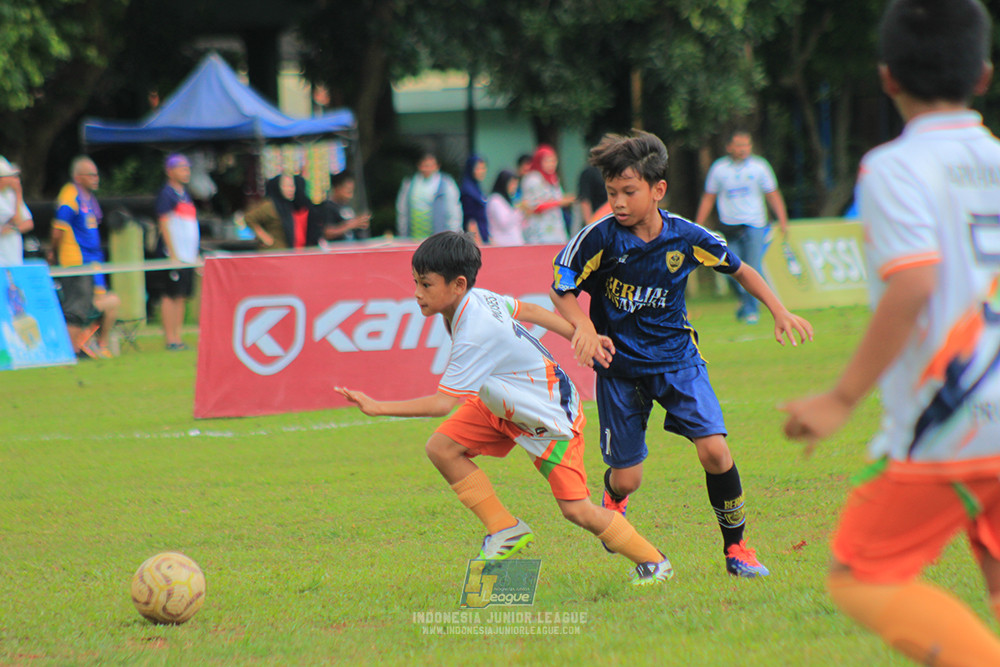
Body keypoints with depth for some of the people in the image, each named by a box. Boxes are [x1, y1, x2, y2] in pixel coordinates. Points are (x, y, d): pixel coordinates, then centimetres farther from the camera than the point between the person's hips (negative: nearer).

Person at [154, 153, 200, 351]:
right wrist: (173, 255, -17)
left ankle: (177, 337, 11)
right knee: (171, 295, -7)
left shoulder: (185, 194, 18)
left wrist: (196, 255, 19)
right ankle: (170, 339, -6)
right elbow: (164, 225, -12)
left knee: (182, 297, 8)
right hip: (172, 254, -8)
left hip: (188, 257, 8)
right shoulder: (167, 194, -7)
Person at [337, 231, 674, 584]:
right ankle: (506, 529, 8)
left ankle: (652, 560, 13)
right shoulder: (475, 298, -10)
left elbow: (443, 402, -33)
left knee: (576, 509, -8)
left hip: (550, 414, -9)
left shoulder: (475, 335, -35)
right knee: (441, 447, -6)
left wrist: (378, 407, -33)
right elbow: (527, 310, 6)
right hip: (504, 403, 9)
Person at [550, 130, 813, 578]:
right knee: (626, 479, 0)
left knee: (714, 448, -18)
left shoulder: (686, 237, -10)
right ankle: (613, 500, 41)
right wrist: (583, 327, -25)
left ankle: (735, 547, 1)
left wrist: (780, 313, 2)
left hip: (676, 358, 1)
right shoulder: (600, 238, -17)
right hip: (620, 364, -1)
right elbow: (560, 287, -7)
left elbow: (739, 269, 7)